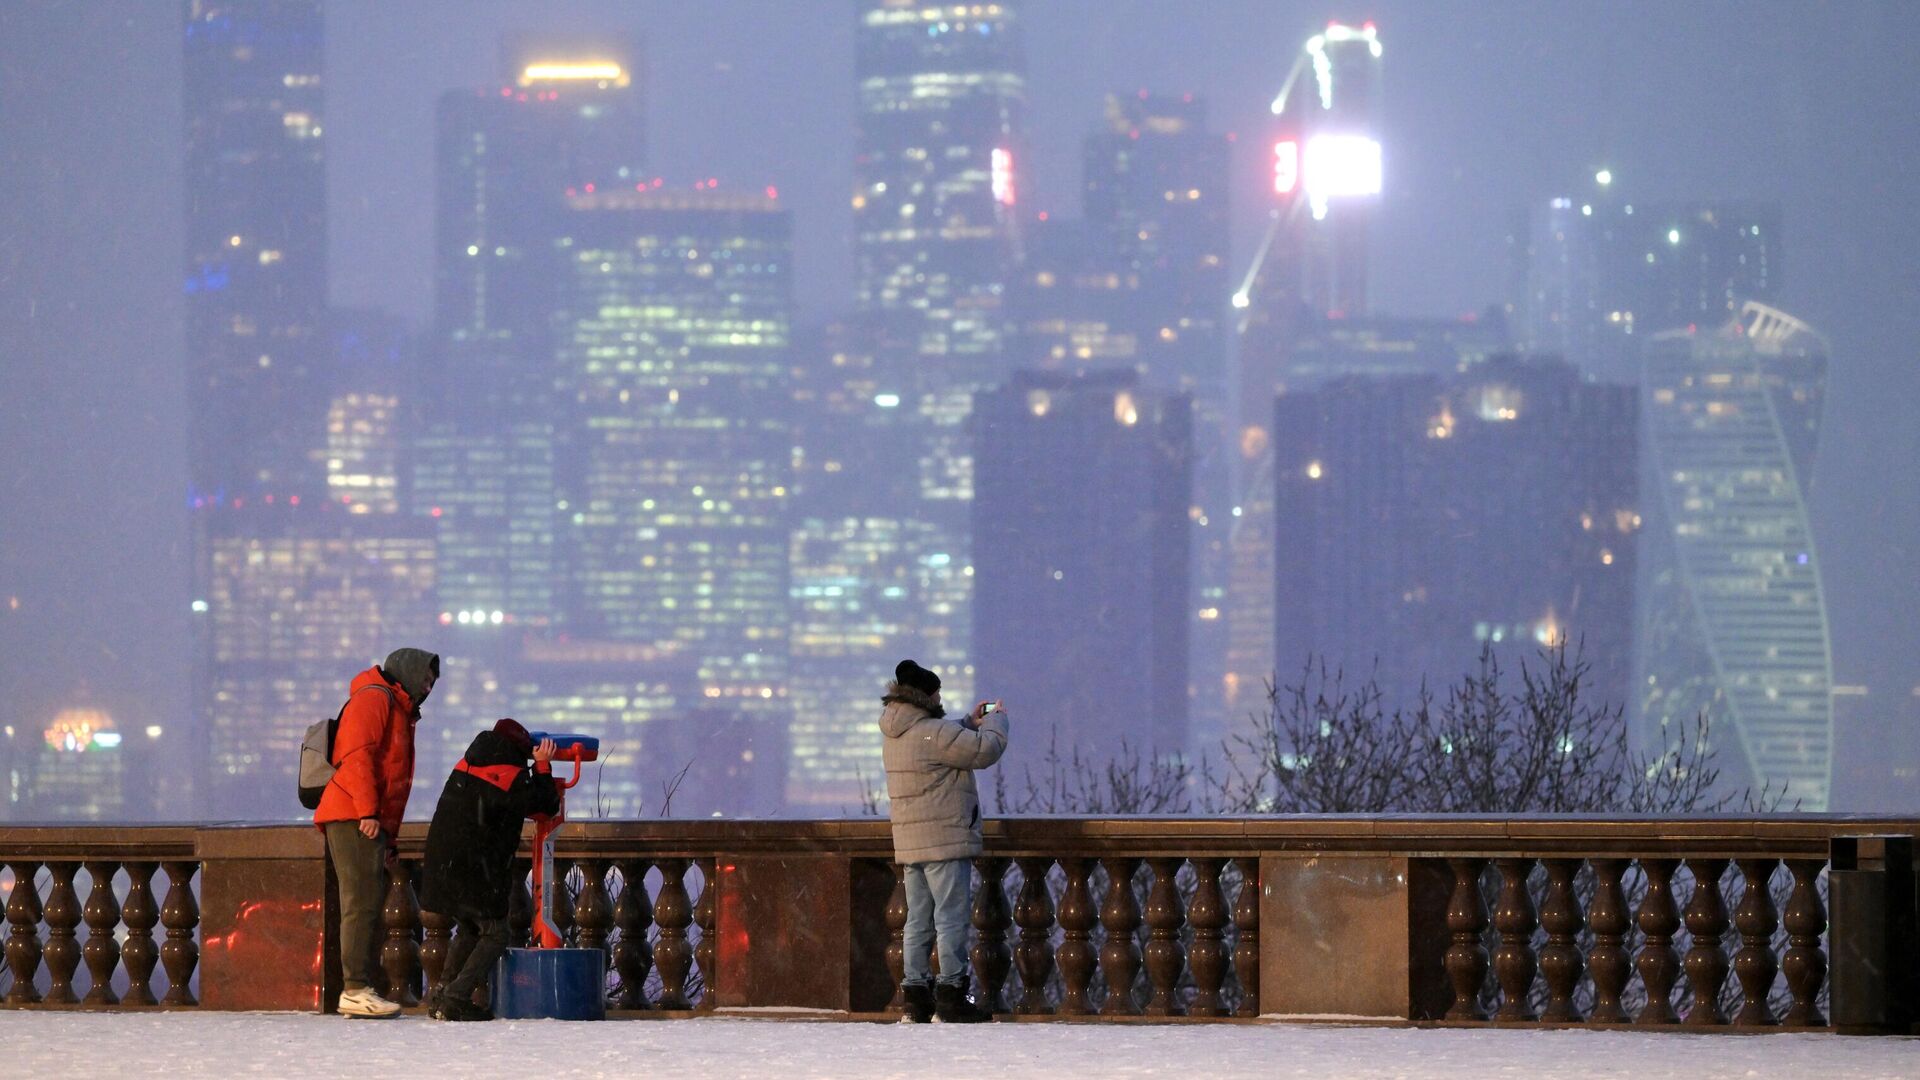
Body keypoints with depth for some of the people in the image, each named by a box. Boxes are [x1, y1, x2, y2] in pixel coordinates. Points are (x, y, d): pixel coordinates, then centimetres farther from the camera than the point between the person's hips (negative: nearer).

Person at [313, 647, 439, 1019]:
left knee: (370, 904, 7)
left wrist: (389, 839, 23)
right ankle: (355, 990, -20)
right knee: (364, 901, -15)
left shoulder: (400, 713, 29)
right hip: (353, 818, -10)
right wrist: (367, 811, -23)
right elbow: (357, 754, -15)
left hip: (373, 822, 10)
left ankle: (359, 990, 7)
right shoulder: (373, 698, -2)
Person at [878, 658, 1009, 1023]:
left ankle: (915, 995, 11)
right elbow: (986, 750, -14)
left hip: (909, 843, 9)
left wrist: (971, 722, 19)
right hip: (944, 842, -9)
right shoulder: (933, 733, -18)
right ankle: (951, 996, -8)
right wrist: (996, 720, 4)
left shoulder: (895, 734, 11)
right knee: (952, 917, -6)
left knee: (918, 921, 12)